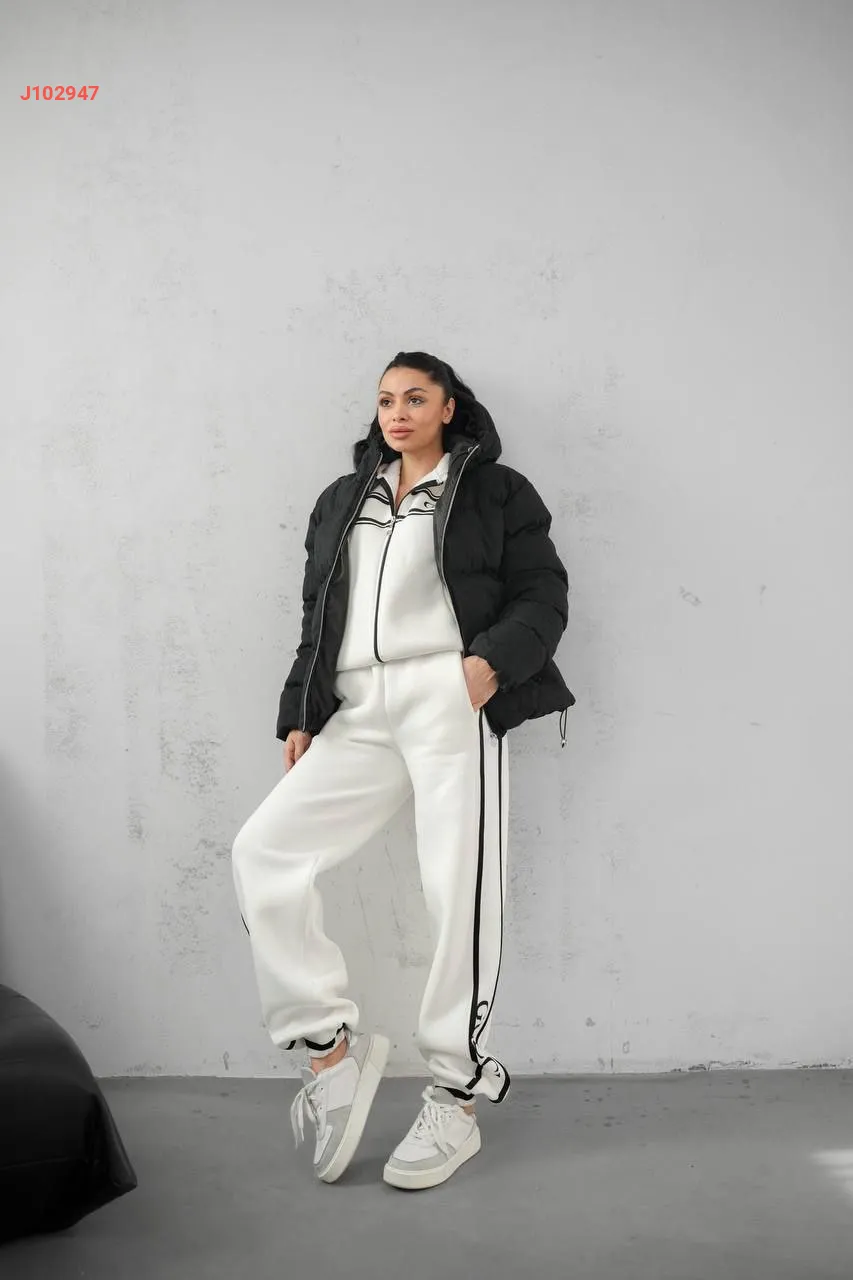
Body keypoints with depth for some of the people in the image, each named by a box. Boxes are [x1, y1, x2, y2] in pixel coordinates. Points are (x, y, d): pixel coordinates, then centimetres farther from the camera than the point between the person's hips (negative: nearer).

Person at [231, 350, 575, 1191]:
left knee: (457, 888, -9)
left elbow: (543, 597, 4)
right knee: (262, 850, -11)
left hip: (449, 699, -4)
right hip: (357, 714, 5)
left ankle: (456, 1099, 5)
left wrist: (493, 661, -15)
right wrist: (299, 715, 13)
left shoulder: (494, 491, 12)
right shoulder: (340, 501, 26)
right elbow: (317, 618, 23)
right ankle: (329, 1044, -1)